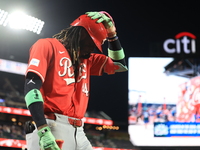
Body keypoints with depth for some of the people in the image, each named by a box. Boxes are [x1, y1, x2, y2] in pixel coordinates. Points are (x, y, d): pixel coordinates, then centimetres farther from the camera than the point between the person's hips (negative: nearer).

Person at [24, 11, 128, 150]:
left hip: (78, 133, 7)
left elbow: (119, 65, 32)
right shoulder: (48, 45, 2)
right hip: (53, 128, -7)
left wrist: (111, 34, 18)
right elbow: (31, 86, -11)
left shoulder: (86, 59, 23)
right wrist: (43, 132, -22)